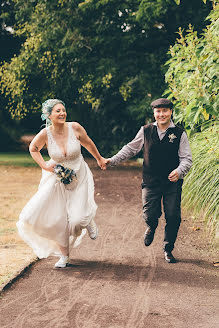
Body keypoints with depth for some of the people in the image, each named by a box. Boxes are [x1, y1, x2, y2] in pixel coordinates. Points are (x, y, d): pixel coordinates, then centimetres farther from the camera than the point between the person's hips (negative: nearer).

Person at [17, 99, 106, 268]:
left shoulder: (75, 127, -17)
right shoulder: (45, 134, -16)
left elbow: (88, 143, 4)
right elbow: (33, 149, 6)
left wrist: (99, 158, 18)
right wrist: (44, 166, -7)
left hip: (80, 178, -1)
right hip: (57, 179, 1)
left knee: (78, 219, -13)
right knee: (57, 219, 1)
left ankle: (88, 221, 28)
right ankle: (64, 255, 22)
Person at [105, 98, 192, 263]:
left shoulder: (179, 133, -1)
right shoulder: (146, 131, 3)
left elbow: (187, 158, -2)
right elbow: (131, 149, 14)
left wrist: (179, 171, -22)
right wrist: (112, 160, 9)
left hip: (172, 183, 0)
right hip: (151, 181, 1)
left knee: (173, 217, -1)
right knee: (150, 215, -5)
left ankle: (168, 249, 22)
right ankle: (151, 227, 36)